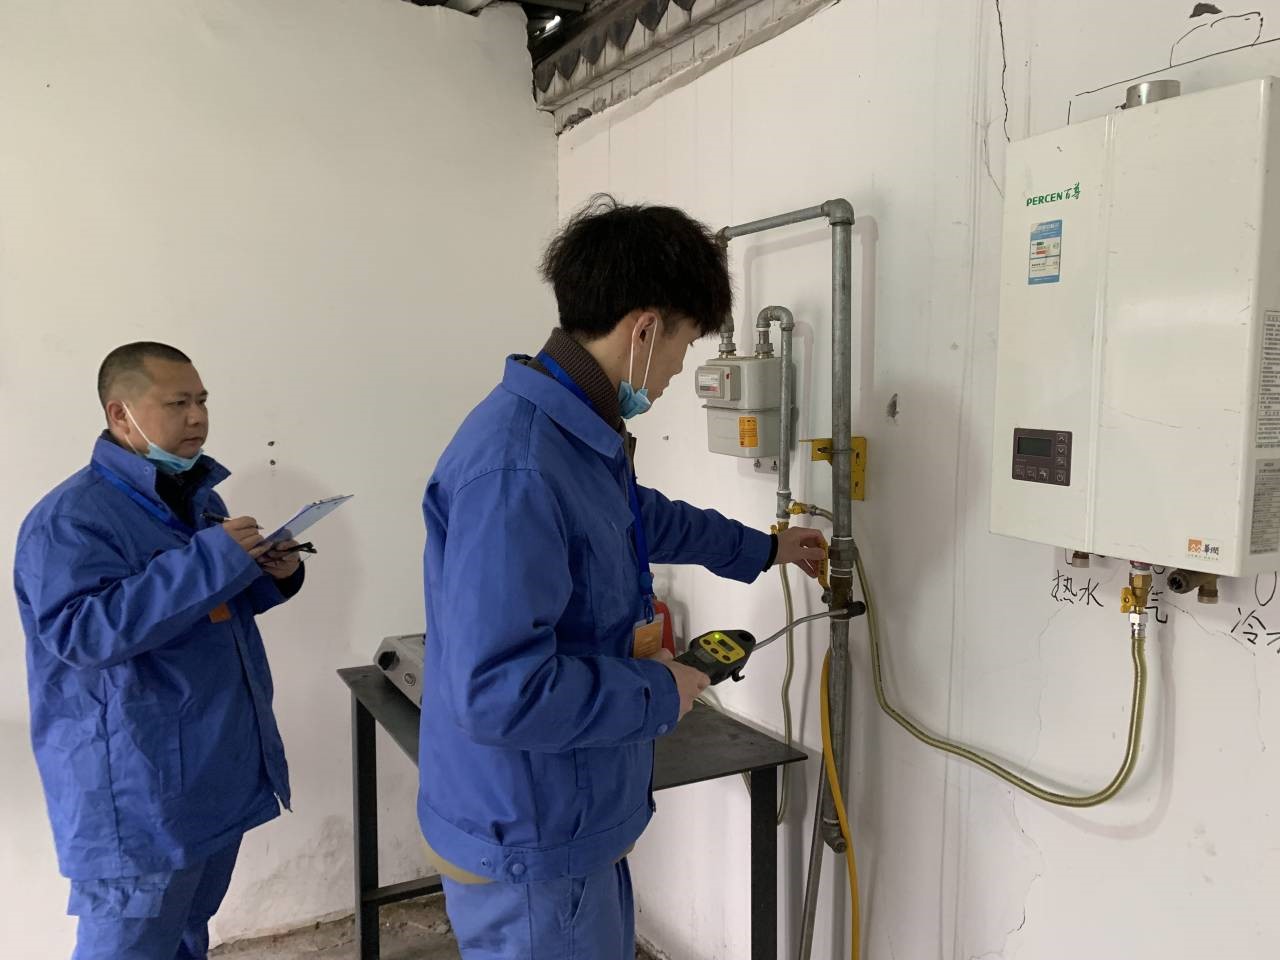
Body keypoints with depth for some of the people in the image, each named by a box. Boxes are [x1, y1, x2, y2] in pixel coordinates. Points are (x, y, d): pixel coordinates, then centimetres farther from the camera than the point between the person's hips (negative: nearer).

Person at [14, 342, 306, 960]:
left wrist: (274, 577, 0)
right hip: (137, 798, -8)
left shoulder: (198, 498, 11)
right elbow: (83, 631, -29)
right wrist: (212, 560, -31)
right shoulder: (71, 518, -17)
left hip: (221, 775, 8)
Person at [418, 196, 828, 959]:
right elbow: (498, 691, -34)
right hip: (530, 847, -9)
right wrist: (658, 694, -19)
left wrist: (762, 550, 34)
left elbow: (642, 516, 25)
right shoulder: (515, 468, -30)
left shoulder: (580, 434, 4)